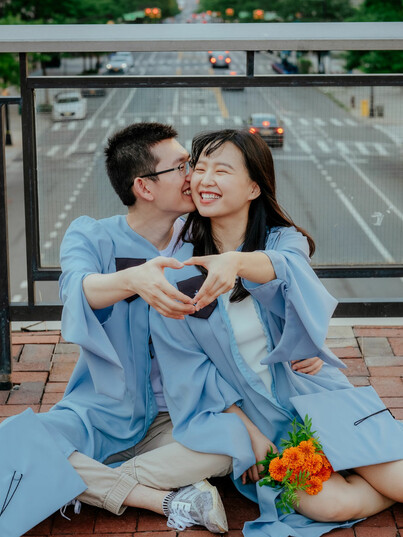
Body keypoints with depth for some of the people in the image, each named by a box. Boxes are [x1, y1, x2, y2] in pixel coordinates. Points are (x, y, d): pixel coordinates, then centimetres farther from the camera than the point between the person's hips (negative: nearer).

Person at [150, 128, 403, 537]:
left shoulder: (285, 241, -4)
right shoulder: (177, 275, -6)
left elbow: (285, 270, -31)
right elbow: (193, 374, -3)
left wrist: (237, 262, -54)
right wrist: (248, 434, -12)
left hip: (316, 393, 1)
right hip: (254, 420, -1)